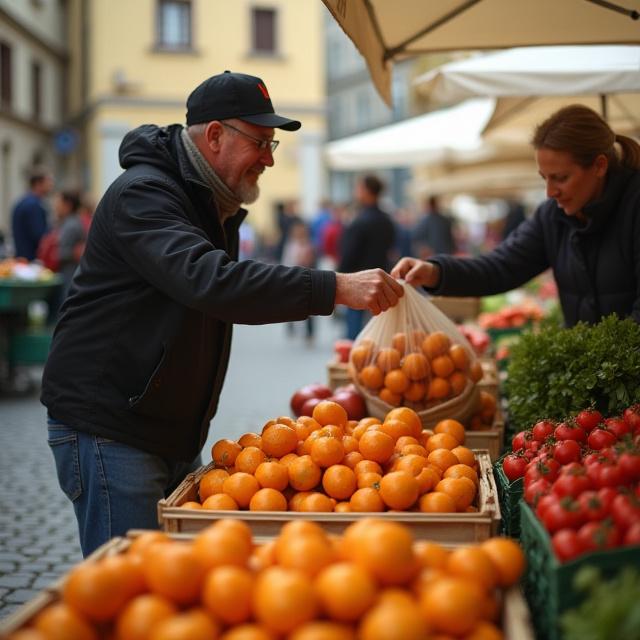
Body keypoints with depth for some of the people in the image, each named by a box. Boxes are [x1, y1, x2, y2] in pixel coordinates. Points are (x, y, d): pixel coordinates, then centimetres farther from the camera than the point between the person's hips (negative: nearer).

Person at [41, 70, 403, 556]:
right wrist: (337, 288, -37)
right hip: (110, 430, -9)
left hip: (176, 435, 9)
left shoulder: (214, 203, 14)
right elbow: (209, 281, -35)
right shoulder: (143, 195, -18)